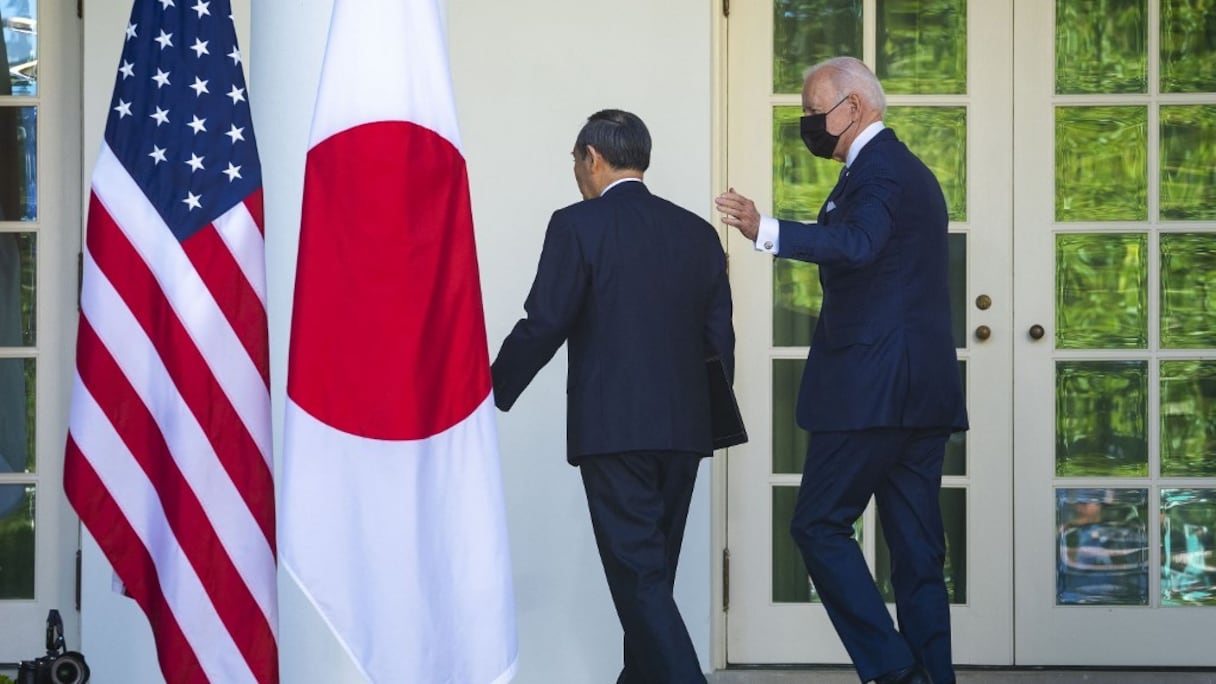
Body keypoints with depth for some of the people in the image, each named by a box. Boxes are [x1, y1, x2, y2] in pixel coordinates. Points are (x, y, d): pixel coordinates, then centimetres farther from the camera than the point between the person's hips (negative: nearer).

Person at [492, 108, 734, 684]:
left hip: (611, 427, -6)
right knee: (652, 572, 17)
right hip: (684, 427, 6)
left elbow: (542, 326, -10)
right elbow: (719, 338, 11)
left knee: (638, 575, -6)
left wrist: (491, 395, 4)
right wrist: (711, 416, 25)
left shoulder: (577, 225, -7)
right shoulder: (697, 232, 10)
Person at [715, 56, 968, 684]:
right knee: (916, 545, 9)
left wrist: (769, 232, -43)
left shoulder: (878, 169, -12)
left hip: (871, 388, -10)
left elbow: (858, 244, -32)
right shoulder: (913, 172, 21)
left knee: (818, 525, -4)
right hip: (926, 390, 10)